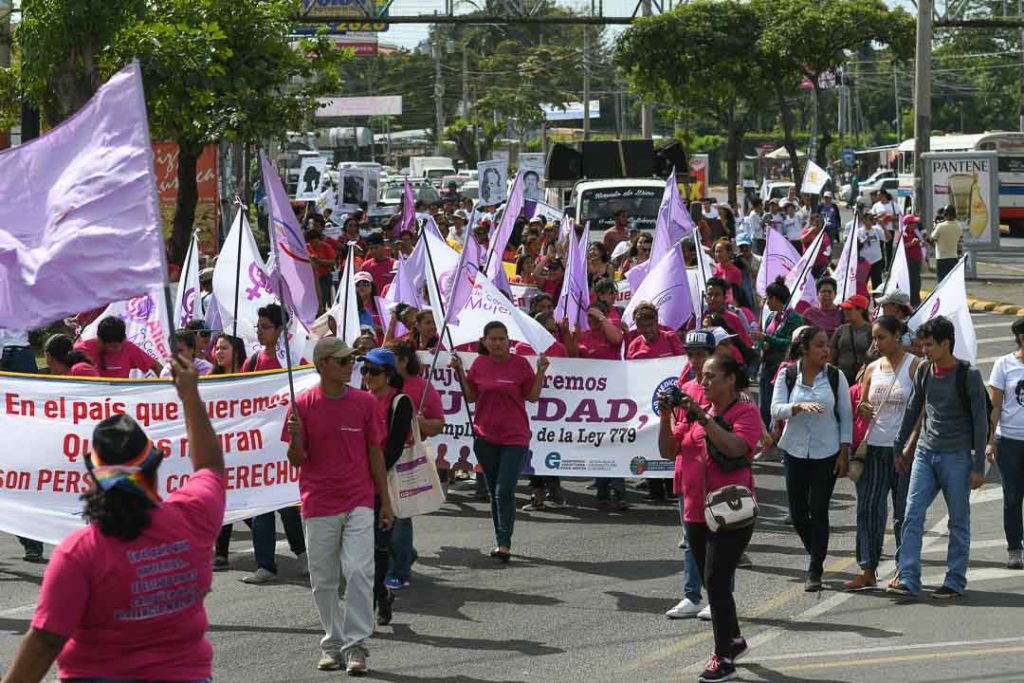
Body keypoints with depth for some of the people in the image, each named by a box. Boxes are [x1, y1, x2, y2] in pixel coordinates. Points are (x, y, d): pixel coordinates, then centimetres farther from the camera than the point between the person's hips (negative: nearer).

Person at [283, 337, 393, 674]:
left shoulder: (365, 402, 2)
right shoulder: (303, 405, -1)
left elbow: (375, 453, 8)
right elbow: (296, 460, 1)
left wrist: (386, 502, 9)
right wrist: (296, 438, -22)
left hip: (358, 503, 0)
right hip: (319, 506, 0)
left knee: (359, 571, -12)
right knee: (323, 580, 7)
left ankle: (355, 645, -8)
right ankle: (333, 644, 20)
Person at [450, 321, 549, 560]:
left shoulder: (520, 364, -5)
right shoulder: (479, 364, 3)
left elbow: (533, 396, -1)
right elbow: (470, 397, 9)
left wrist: (541, 372, -13)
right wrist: (460, 373, 0)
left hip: (514, 437, -4)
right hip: (485, 437, 4)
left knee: (504, 491, -13)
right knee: (494, 492, 11)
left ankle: (505, 543, -8)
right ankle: (502, 543, 20)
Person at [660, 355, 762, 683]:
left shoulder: (746, 412, -7)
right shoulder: (694, 411, 10)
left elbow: (736, 447, -25)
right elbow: (668, 451, 7)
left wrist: (704, 419, -28)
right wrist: (666, 419, -7)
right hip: (696, 512, 7)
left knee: (717, 582, -10)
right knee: (712, 583, 17)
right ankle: (734, 640, 35)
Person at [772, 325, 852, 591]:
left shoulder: (835, 376, -2)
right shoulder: (787, 375, -2)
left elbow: (846, 415, 2)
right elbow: (776, 409, -10)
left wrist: (844, 451, -2)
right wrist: (800, 406, -28)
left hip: (826, 452, -1)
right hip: (795, 451, 1)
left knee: (819, 510, -4)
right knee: (797, 511, 6)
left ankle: (815, 571, 5)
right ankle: (816, 554, 31)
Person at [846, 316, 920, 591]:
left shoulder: (914, 366, -3)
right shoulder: (872, 369, 12)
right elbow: (862, 405, 20)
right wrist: (862, 409, -5)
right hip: (875, 446, 5)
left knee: (904, 511, 3)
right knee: (868, 507, -1)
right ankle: (867, 570, 1)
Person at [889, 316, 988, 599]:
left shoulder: (968, 376, -9)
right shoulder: (924, 372, 6)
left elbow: (980, 421, -7)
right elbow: (913, 410, 18)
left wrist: (978, 467, -9)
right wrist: (899, 447, 19)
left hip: (956, 456, -5)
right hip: (925, 452, 5)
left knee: (958, 521, 4)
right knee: (913, 515, -5)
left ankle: (955, 581, 11)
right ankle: (908, 579, -6)